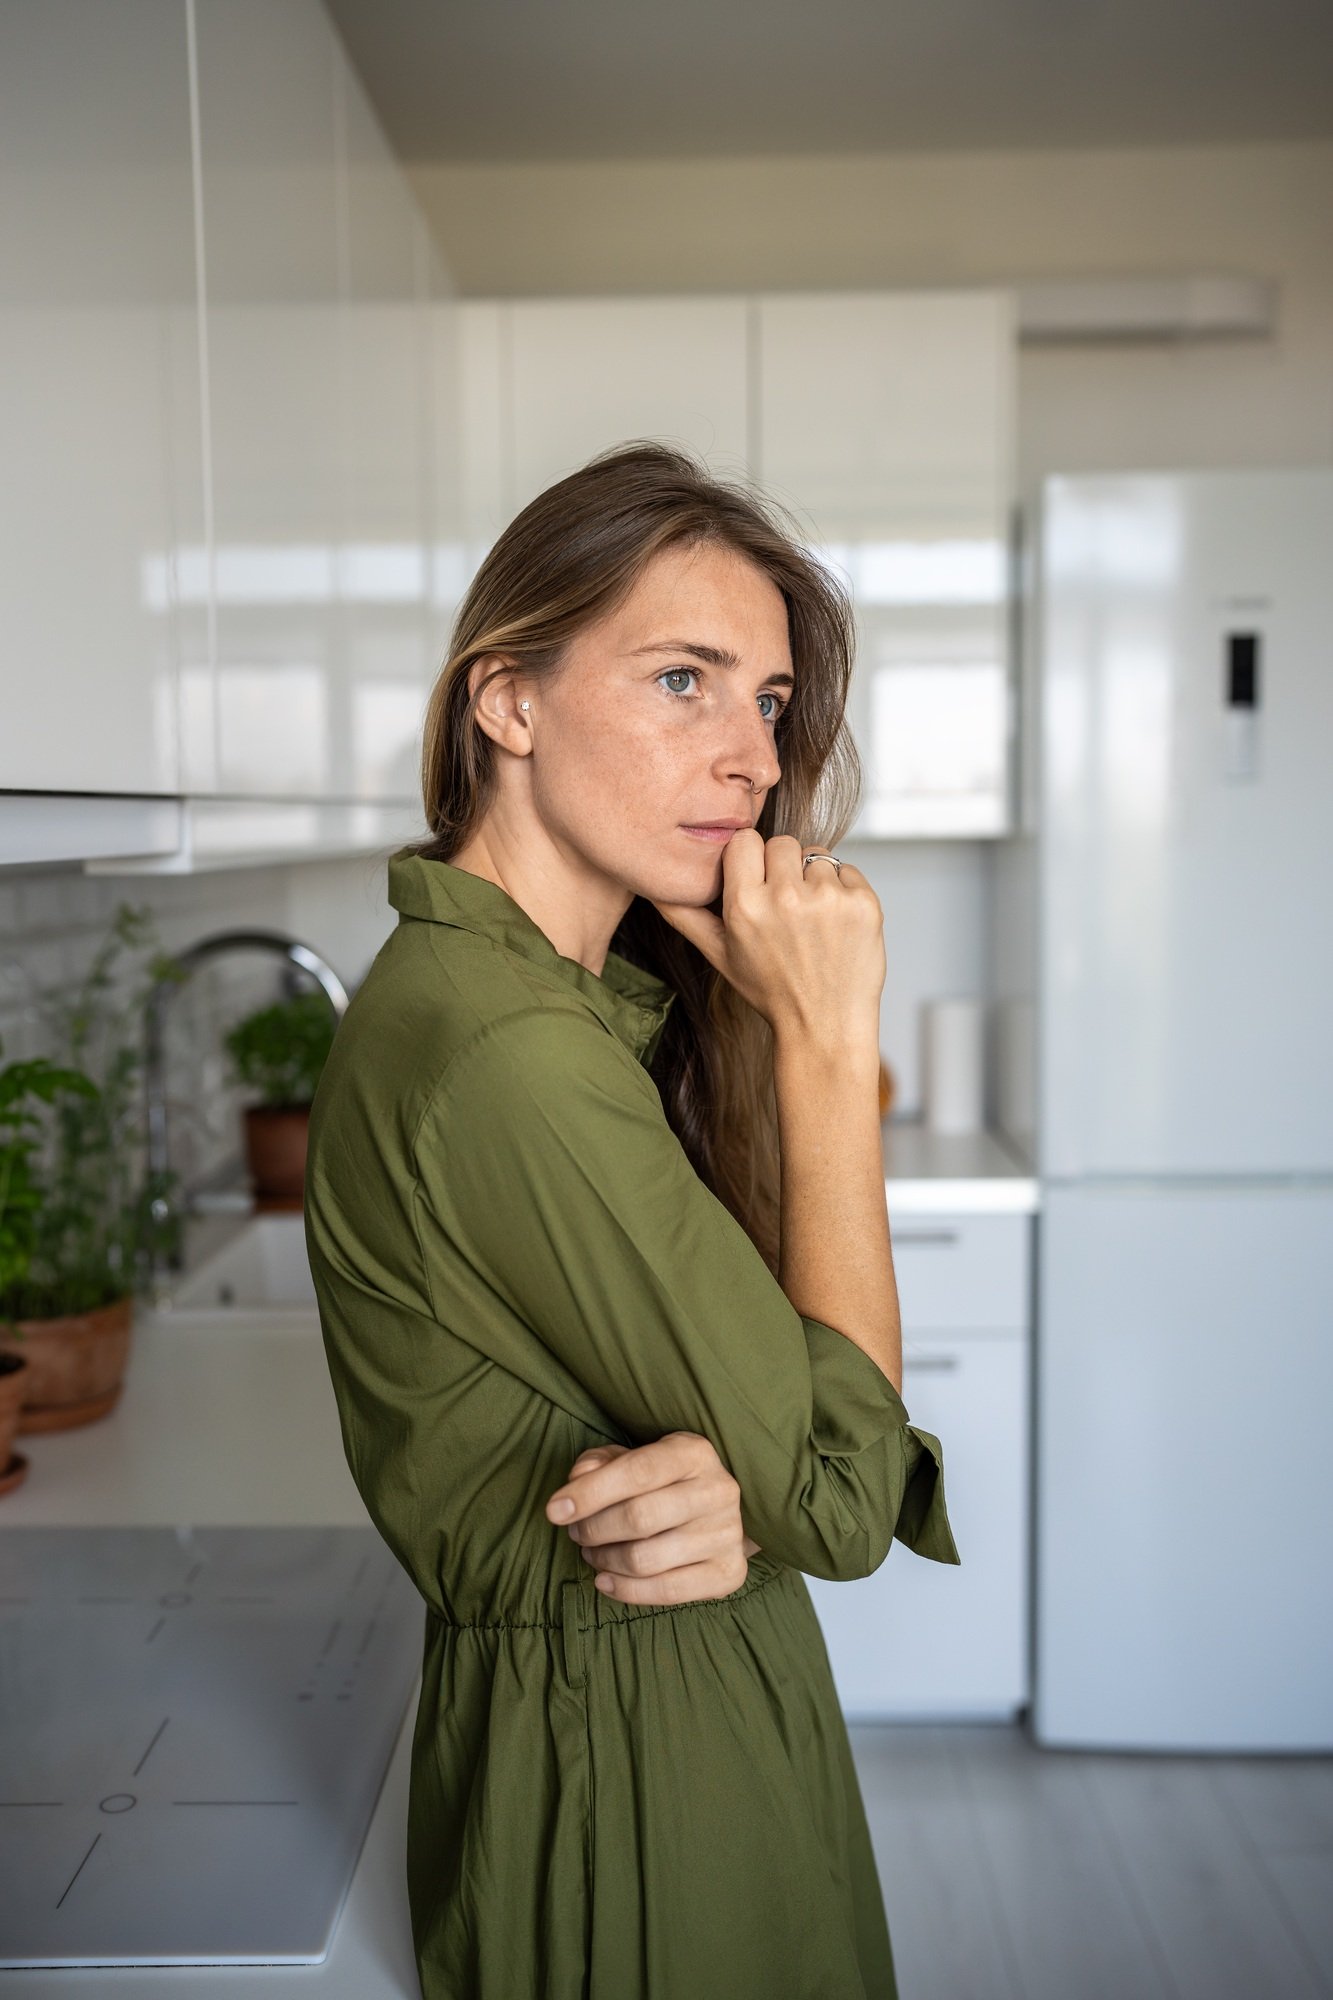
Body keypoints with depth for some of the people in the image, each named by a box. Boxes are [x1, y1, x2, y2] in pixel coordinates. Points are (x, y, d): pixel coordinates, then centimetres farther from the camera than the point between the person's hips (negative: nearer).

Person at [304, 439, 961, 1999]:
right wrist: (828, 1041, -22)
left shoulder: (609, 994, 0)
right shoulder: (506, 1057, -30)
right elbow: (839, 1492, -23)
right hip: (628, 1774, -8)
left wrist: (729, 1486, -24)